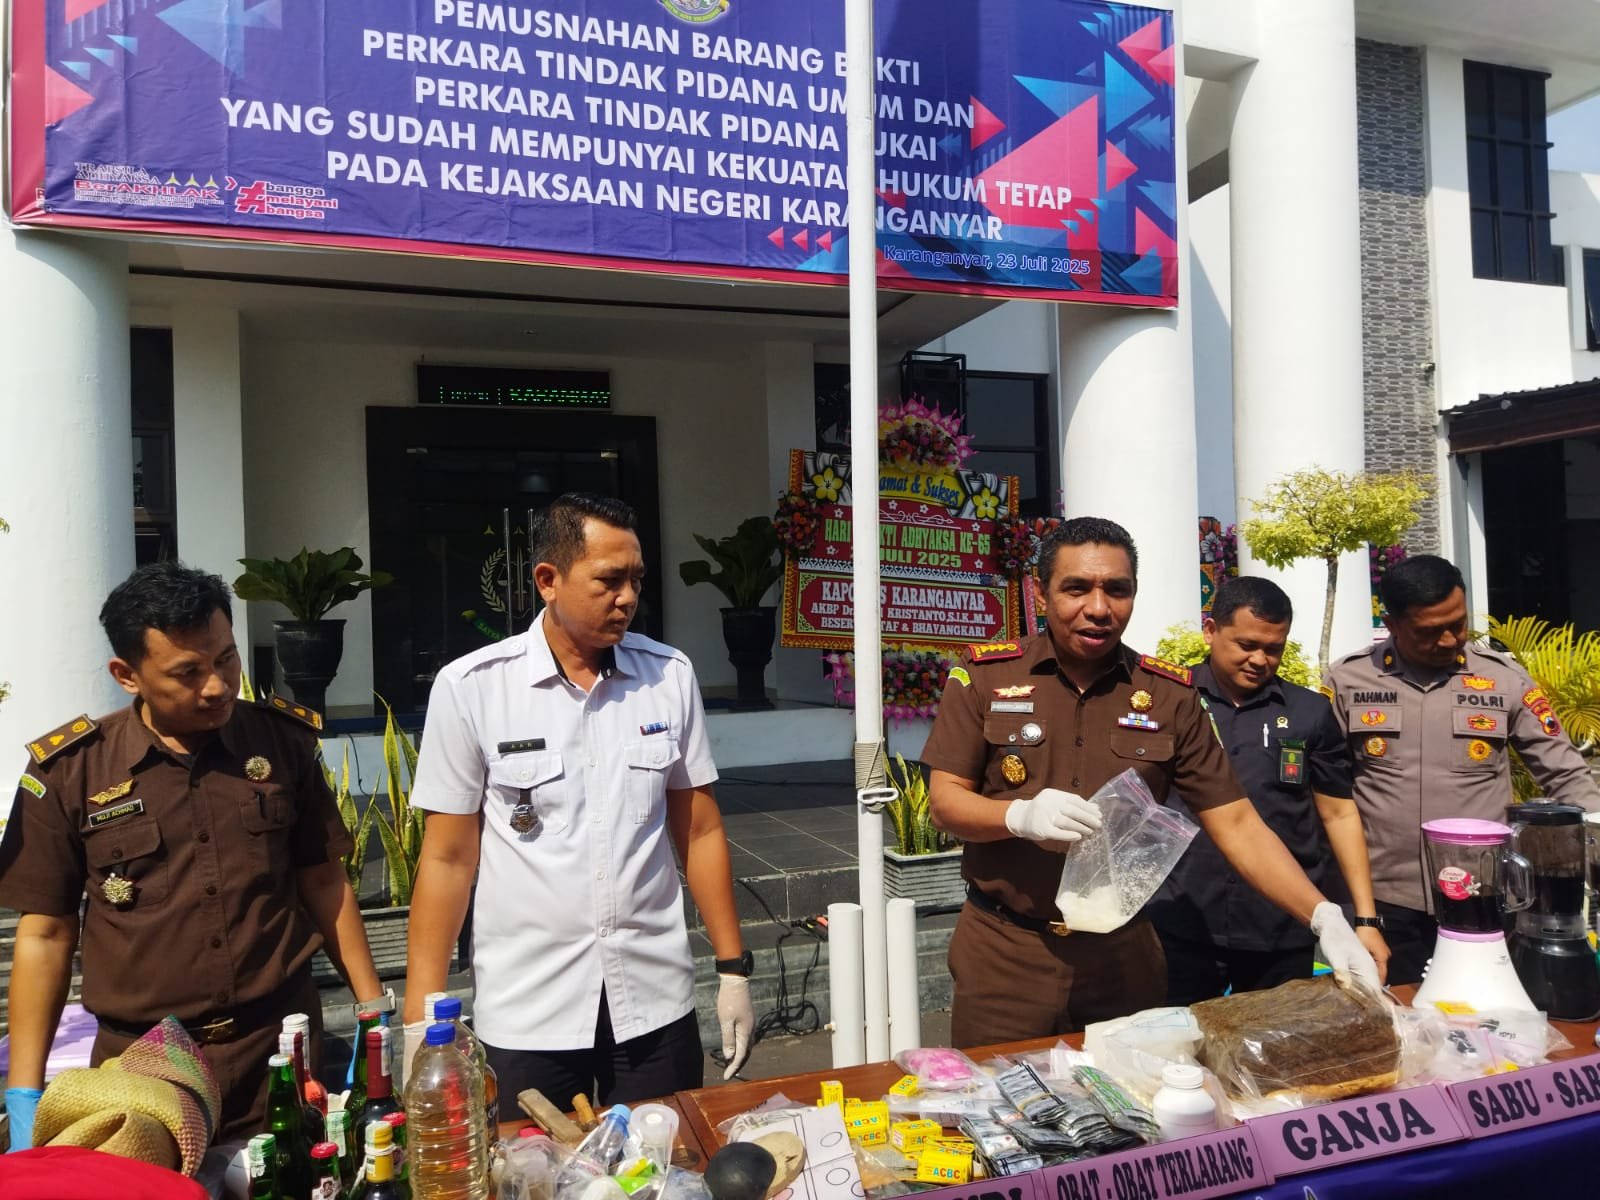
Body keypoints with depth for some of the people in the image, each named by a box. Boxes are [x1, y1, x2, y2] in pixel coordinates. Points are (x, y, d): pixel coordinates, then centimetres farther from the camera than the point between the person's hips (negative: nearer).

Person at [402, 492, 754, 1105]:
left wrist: (734, 969, 5)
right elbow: (448, 859, -3)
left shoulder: (670, 675, -1)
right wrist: (419, 1021, -5)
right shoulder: (471, 687, -8)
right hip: (525, 1016, -2)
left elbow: (700, 831, 6)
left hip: (655, 1003, 2)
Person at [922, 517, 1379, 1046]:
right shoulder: (985, 675, -4)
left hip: (1124, 956, 2)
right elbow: (944, 802, -5)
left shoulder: (1169, 696, 1)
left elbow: (1236, 825, 0)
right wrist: (1020, 815, -24)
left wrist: (1325, 917, -13)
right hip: (1004, 951, -1)